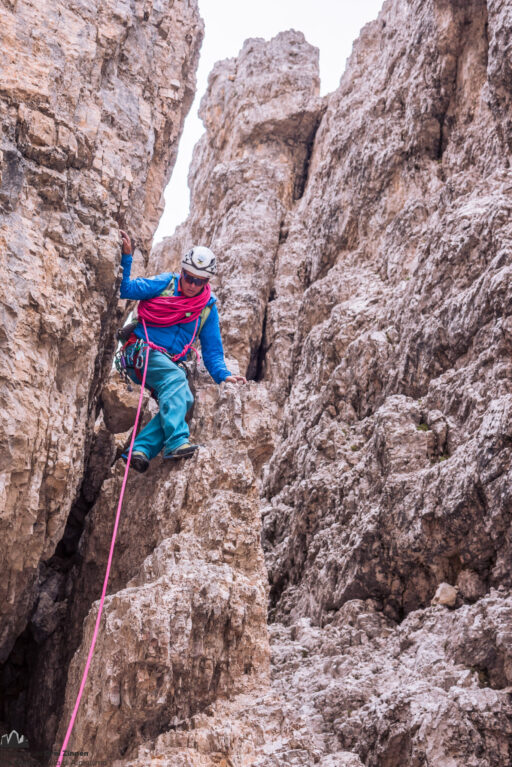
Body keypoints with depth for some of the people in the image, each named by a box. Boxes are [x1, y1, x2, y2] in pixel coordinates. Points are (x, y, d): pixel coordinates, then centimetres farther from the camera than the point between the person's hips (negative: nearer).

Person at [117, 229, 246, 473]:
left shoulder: (208, 307, 11)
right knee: (176, 378, -33)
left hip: (170, 364, 5)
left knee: (185, 399, -23)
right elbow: (125, 289, -4)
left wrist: (222, 374, -2)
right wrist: (125, 257, -15)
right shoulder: (165, 284, 3)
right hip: (141, 352, -5)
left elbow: (212, 348, 13)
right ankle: (176, 441, -46)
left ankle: (141, 449, -30)